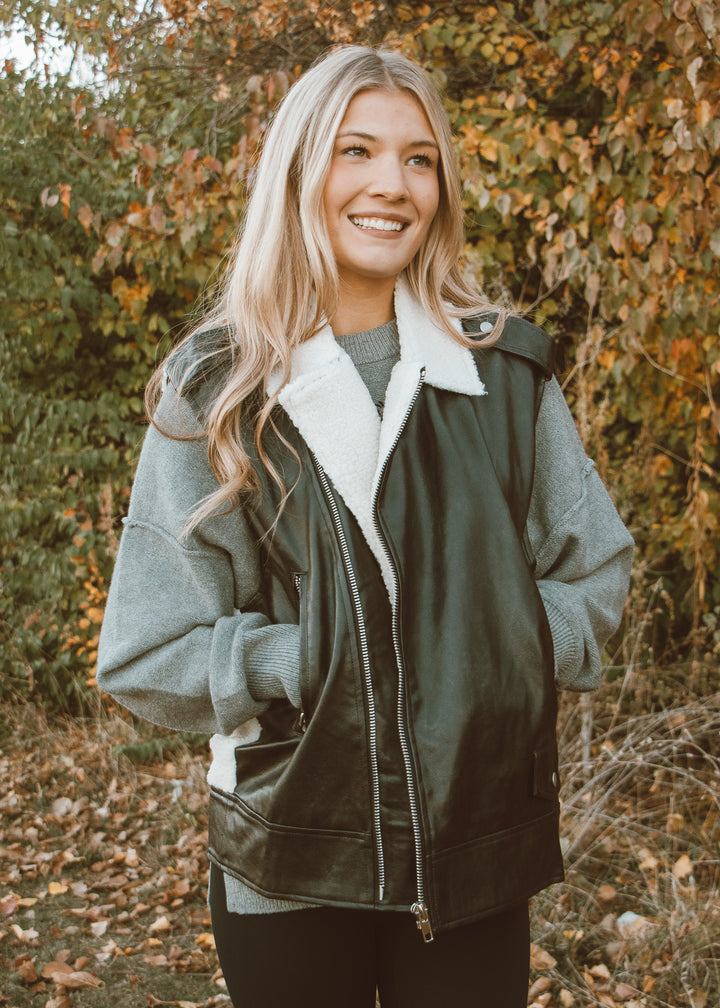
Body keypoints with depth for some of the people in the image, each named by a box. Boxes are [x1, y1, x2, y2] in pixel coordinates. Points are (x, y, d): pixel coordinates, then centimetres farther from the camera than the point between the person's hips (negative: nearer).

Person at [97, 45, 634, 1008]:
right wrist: (309, 663, -17)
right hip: (288, 870, -1)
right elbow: (144, 657, -5)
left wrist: (498, 654, -10)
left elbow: (594, 575, 8)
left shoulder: (505, 370, 0)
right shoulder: (214, 392, -5)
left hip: (479, 852, 2)